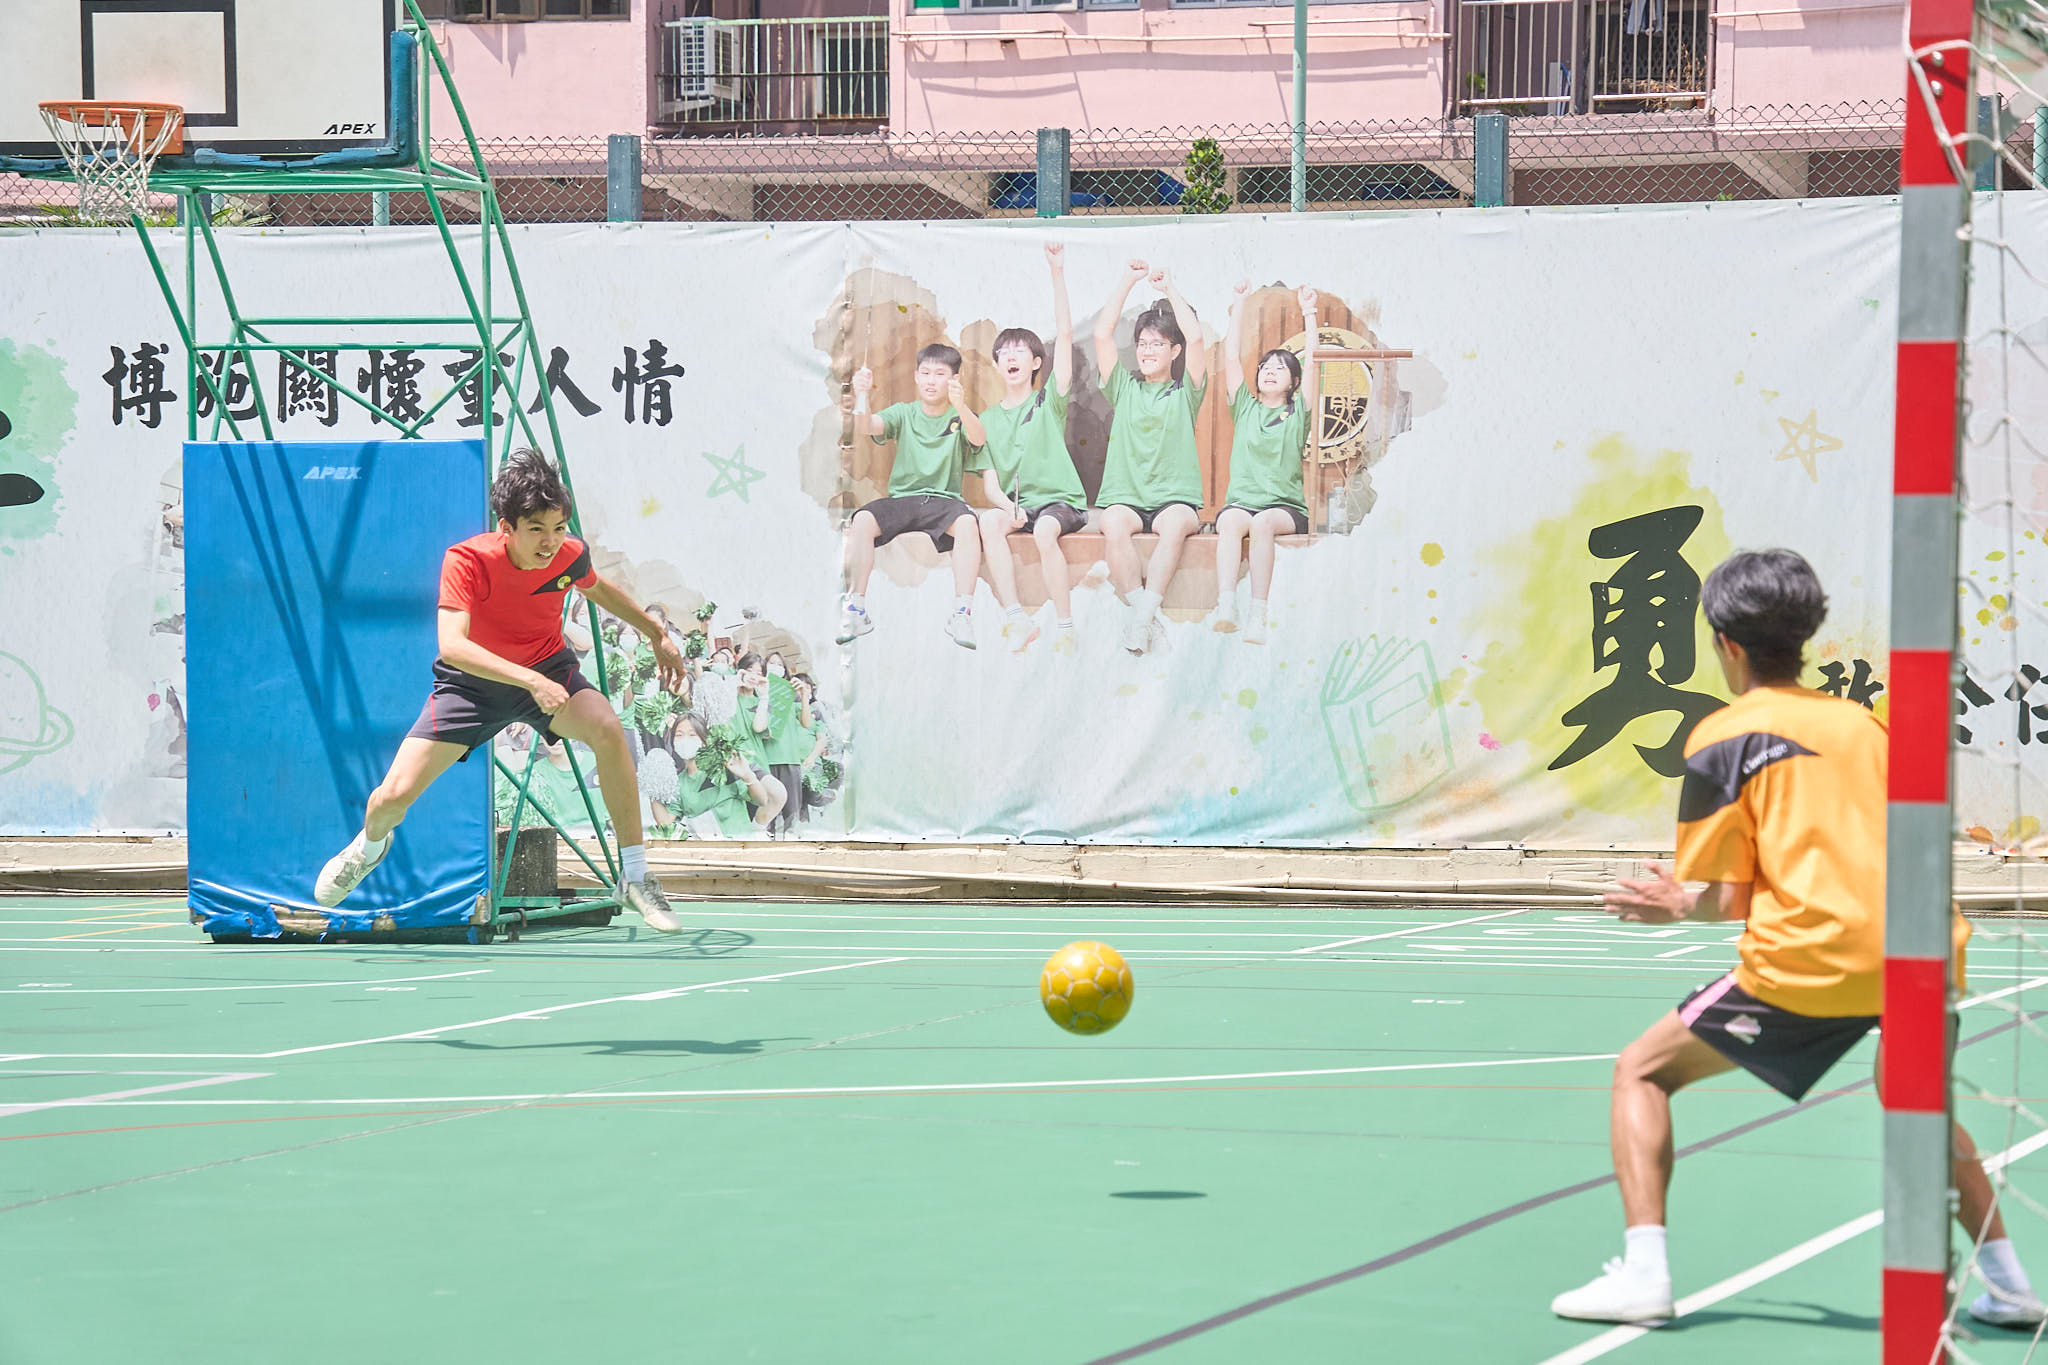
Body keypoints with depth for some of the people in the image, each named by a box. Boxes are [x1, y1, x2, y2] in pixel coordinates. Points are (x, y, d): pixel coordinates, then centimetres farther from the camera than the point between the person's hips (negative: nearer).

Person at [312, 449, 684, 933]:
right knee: (395, 795, -11)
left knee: (607, 729, -30)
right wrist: (530, 680, -52)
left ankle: (634, 878, -19)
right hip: (471, 682, -2)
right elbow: (452, 645, -41)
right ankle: (370, 844, 32)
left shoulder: (570, 555, -17)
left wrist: (657, 635, 16)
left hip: (547, 673, 2)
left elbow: (598, 589, 10)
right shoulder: (467, 559, -29)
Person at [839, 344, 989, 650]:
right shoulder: (904, 414, 10)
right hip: (901, 497, 1)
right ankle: (856, 610, -23)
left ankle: (962, 614, -32)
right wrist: (861, 396, -30)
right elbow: (865, 426, -7)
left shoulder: (960, 417, 6)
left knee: (967, 522, -35)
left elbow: (978, 438, -17)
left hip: (944, 499, -1)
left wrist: (961, 407, -38)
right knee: (861, 521, -28)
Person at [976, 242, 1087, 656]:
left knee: (1045, 530, -36)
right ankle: (1016, 618, -33)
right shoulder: (988, 419, 15)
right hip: (1014, 502, 3)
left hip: (1060, 501, -3)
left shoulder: (1048, 402, 6)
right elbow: (989, 482, 8)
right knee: (990, 520, -31)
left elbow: (1065, 335, -4)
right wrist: (1006, 505, -17)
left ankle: (1065, 629, -30)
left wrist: (1058, 272, -12)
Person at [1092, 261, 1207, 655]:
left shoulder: (1184, 393, 12)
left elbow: (1196, 337, -2)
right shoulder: (1125, 389, 16)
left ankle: (1143, 614, -43)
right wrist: (1128, 283, 6)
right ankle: (1143, 613, -38)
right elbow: (1102, 334, 6)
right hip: (1125, 496, 1)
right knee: (1113, 525, -34)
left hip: (1175, 497, -1)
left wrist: (1170, 290, 4)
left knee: (1176, 524, -36)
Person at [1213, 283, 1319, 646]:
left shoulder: (1298, 413, 12)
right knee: (1231, 521, -34)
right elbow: (1232, 357, 10)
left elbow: (1311, 362, 2)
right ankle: (1226, 606, -53)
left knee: (1263, 523, -36)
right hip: (1240, 502, 1)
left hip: (1287, 509, -1)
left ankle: (1258, 614, -45)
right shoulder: (1245, 408, 16)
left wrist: (1308, 312, -2)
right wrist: (1239, 304, 8)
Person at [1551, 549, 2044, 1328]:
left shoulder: (1726, 737, 4)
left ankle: (1643, 1274, -4)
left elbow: (1731, 897, -2)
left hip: (1809, 965, -6)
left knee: (1642, 1072, 11)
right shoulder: (1864, 723, 19)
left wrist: (1682, 906, 21)